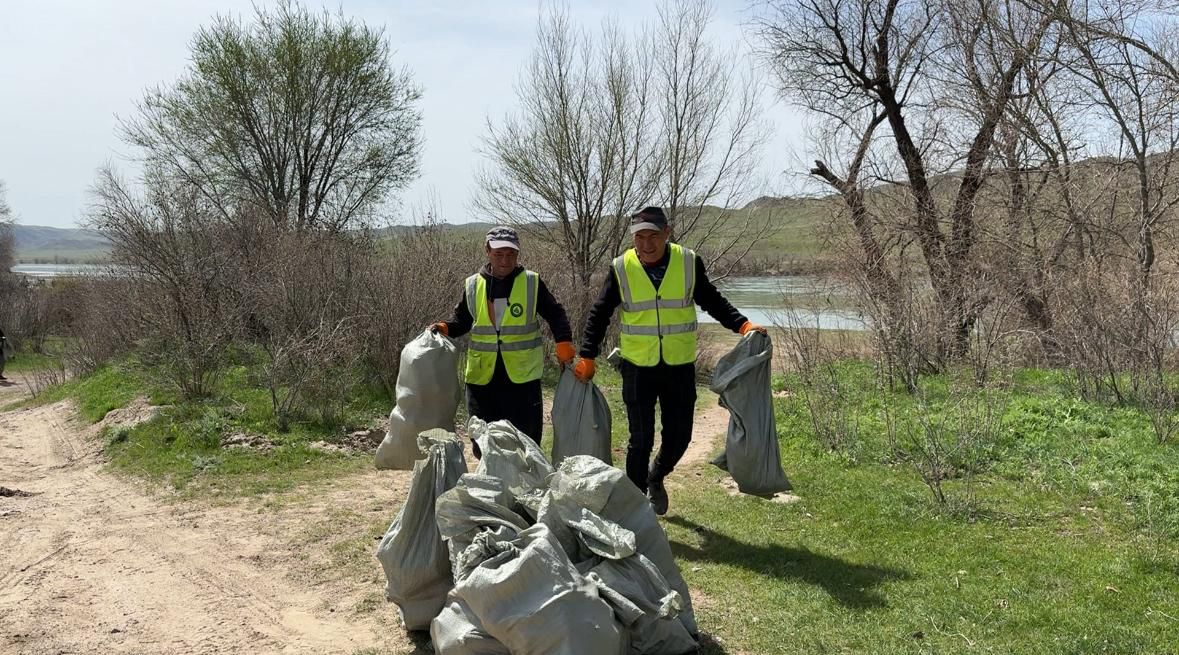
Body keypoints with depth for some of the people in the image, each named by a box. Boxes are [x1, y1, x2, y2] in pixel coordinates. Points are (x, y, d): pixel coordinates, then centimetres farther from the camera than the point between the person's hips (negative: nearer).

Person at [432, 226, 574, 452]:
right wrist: (445, 328, -6)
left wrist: (564, 344, -11)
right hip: (482, 376, 2)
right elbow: (462, 321, 14)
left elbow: (555, 315, 3)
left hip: (523, 375, -2)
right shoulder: (472, 286, 3)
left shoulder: (532, 283, -2)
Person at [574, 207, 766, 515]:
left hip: (680, 367, 2)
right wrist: (587, 358, -1)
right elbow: (600, 314, 3)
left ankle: (656, 477, 40)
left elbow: (712, 302, 7)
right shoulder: (621, 268, -7)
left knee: (679, 436, 10)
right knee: (641, 440, 2)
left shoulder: (689, 263, -5)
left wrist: (743, 325, -7)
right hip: (638, 367, -1)